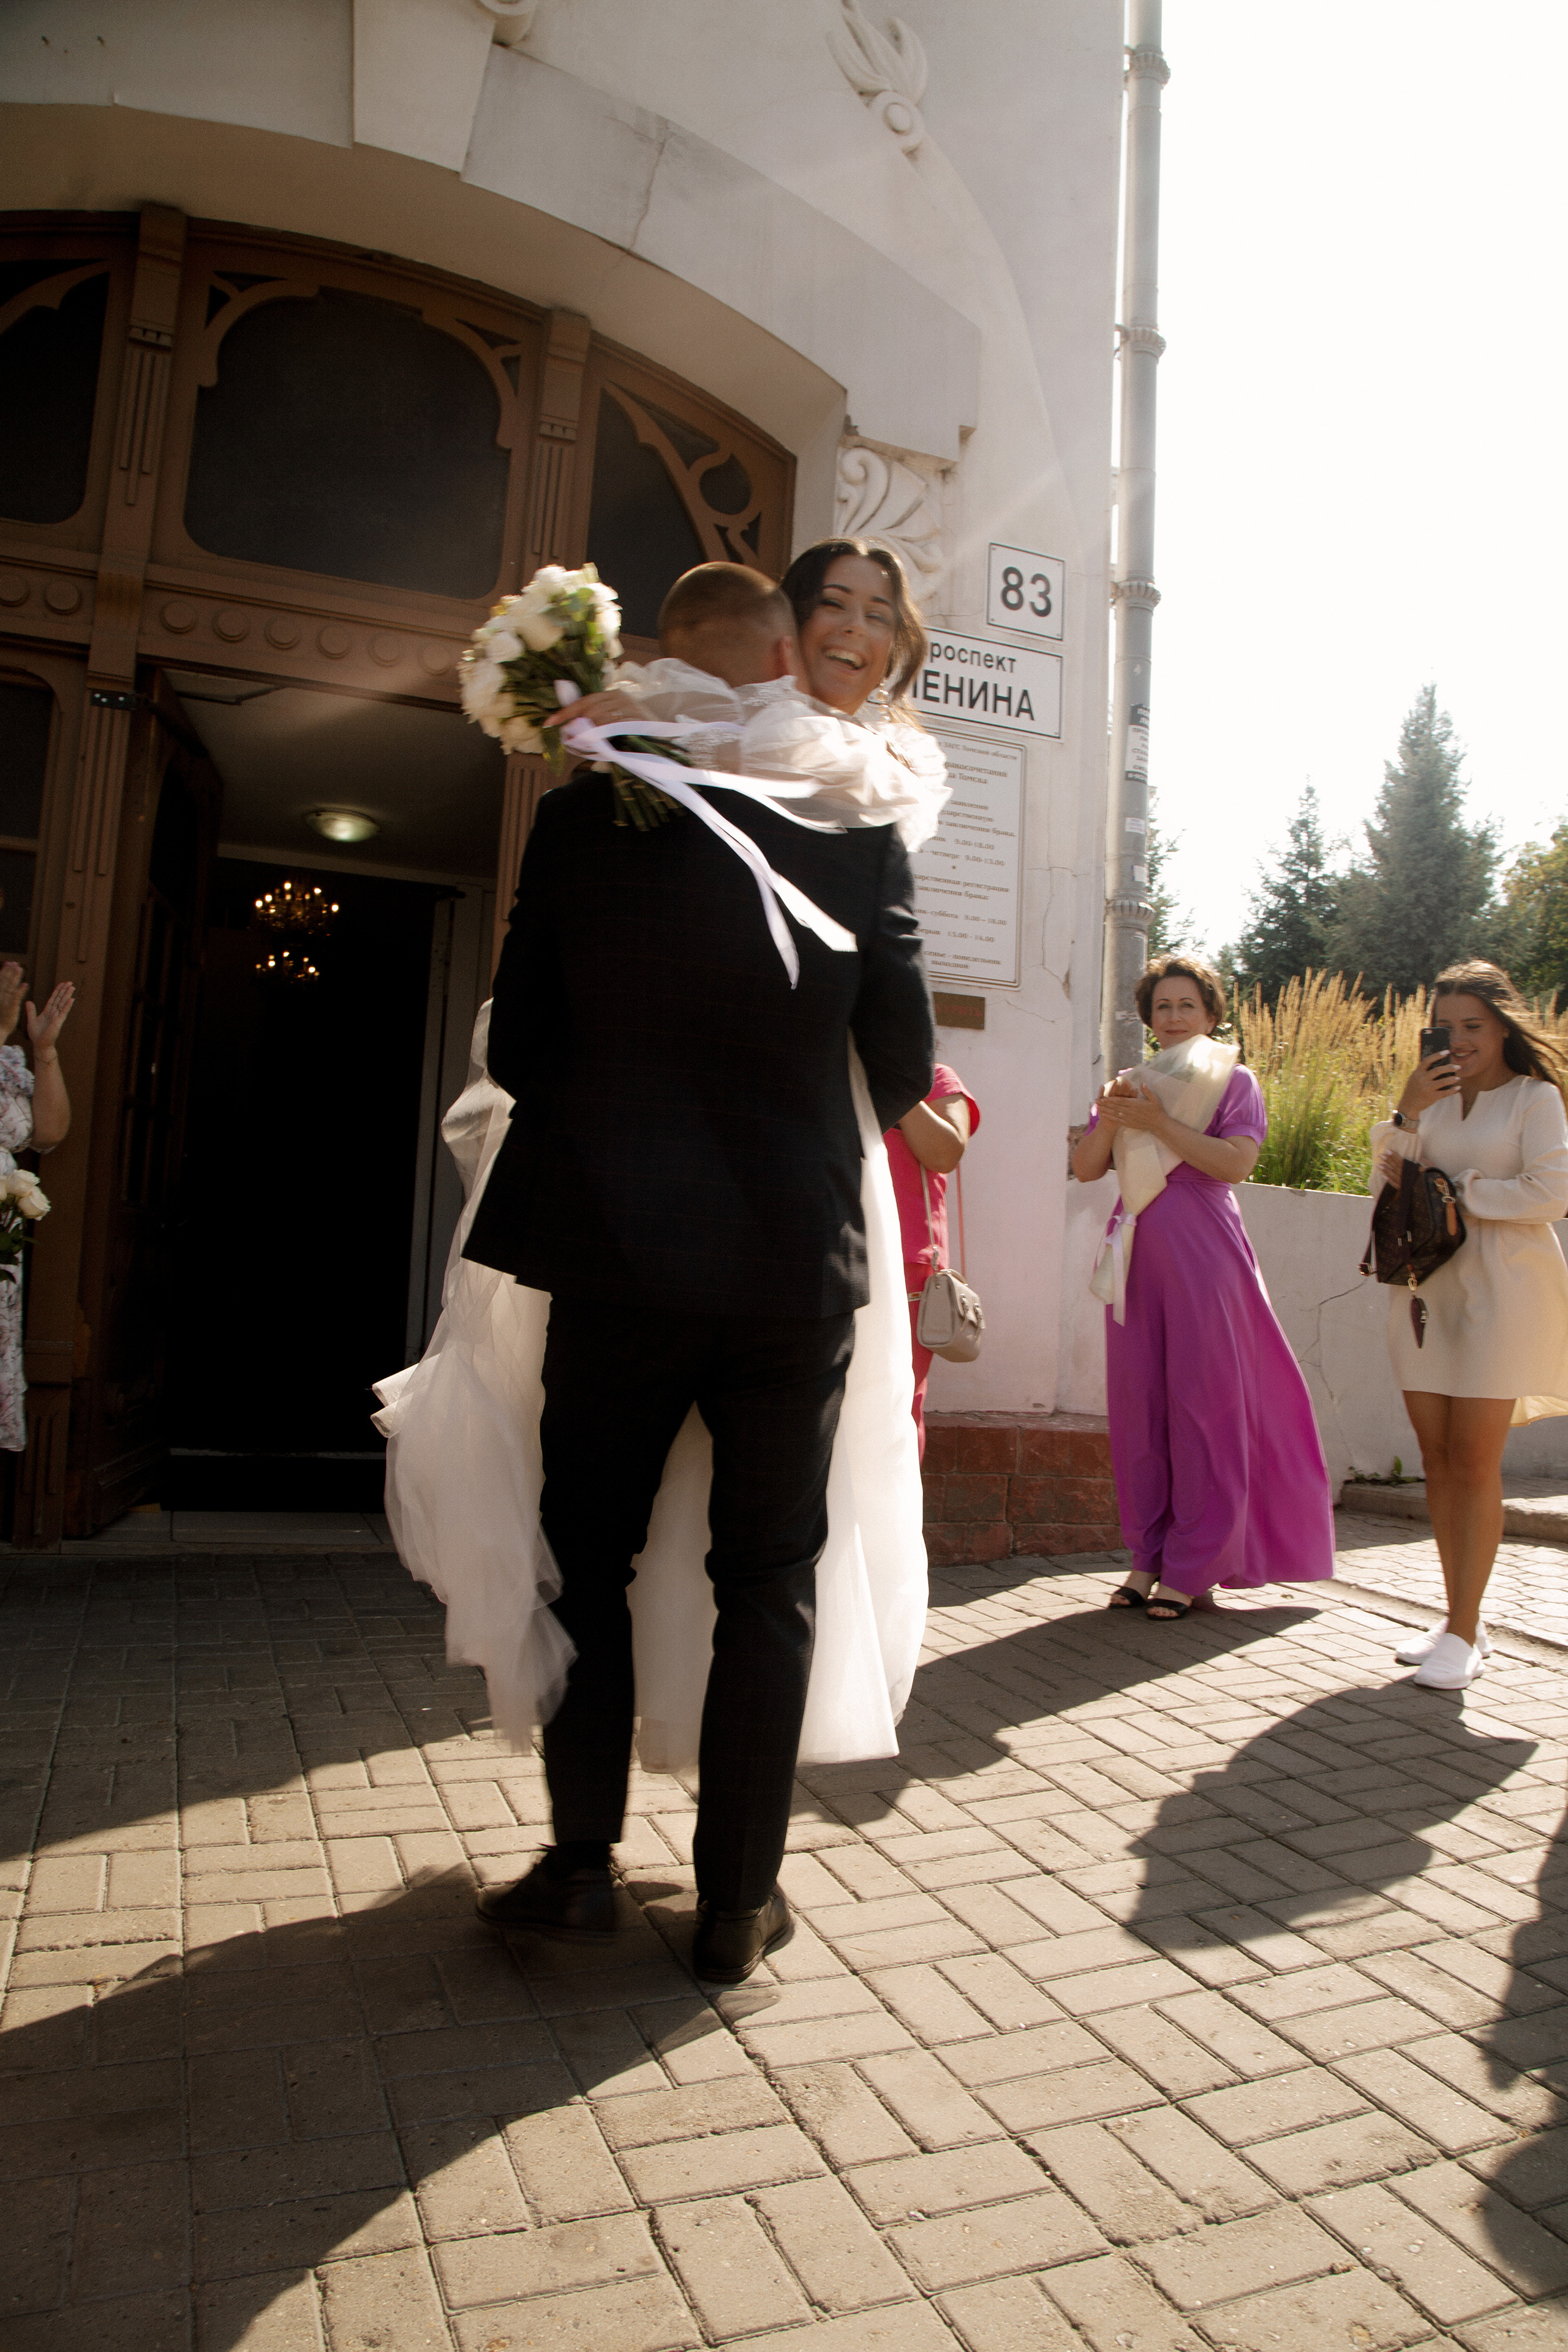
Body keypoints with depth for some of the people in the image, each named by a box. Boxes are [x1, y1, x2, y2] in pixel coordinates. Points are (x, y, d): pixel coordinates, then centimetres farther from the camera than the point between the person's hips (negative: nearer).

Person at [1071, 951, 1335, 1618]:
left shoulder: (1233, 1081, 7)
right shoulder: (1132, 1084, 18)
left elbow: (1235, 1163, -9)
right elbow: (1084, 1168, 7)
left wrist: (1158, 1122, -12)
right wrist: (1109, 1115, -10)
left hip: (1202, 1254, -4)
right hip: (1137, 1255, 4)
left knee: (1202, 1401, -3)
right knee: (1137, 1401, 2)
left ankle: (1191, 1568, 4)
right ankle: (1148, 1556, 11)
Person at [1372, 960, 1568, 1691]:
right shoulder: (1434, 1097, 15)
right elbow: (1389, 1185, 7)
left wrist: (1449, 1192, -7)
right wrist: (1407, 1113, -6)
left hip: (1500, 1289, -4)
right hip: (1426, 1287, 4)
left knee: (1475, 1460, -7)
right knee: (1438, 1458, 4)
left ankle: (1464, 1632, -1)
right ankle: (1459, 1621, 13)